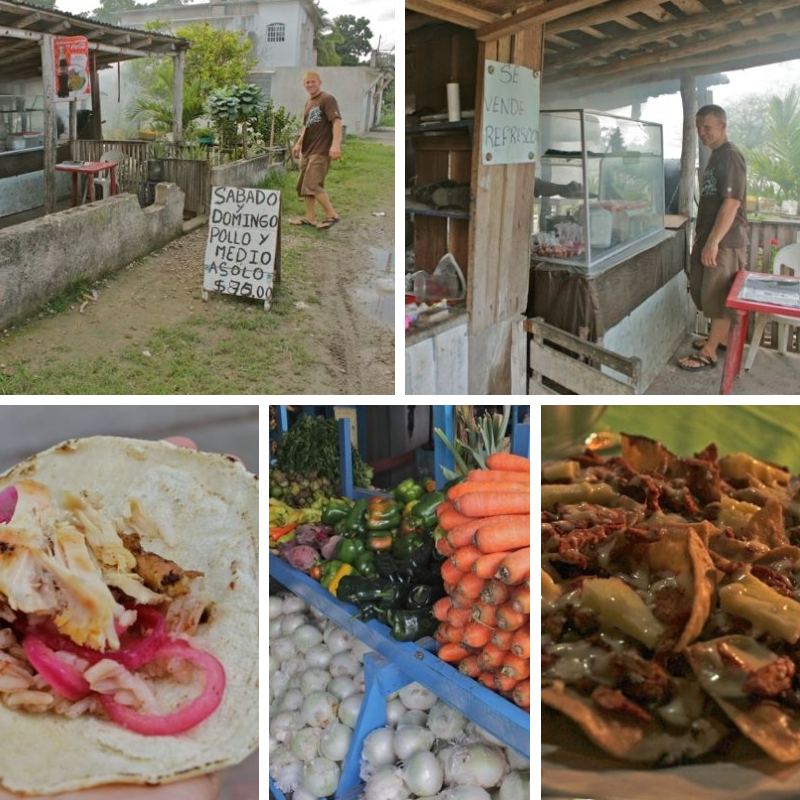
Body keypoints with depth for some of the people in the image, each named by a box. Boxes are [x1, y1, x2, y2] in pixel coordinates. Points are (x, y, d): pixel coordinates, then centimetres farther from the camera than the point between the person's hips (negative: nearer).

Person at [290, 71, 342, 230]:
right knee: (303, 185, 10)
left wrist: (336, 144, -33)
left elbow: (337, 121, -21)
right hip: (307, 150, 10)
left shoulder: (327, 99, -10)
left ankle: (332, 215, -6)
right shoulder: (308, 103, 17)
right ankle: (310, 217, 18)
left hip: (321, 151, -9)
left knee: (313, 185, -15)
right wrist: (299, 144, 22)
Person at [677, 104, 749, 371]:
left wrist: (713, 242, -25)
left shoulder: (730, 156, -15)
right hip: (709, 237, 10)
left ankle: (709, 353, 4)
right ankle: (720, 337, 31)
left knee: (718, 297, -2)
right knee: (703, 292, 16)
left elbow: (731, 203, -22)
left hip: (725, 241, -10)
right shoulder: (716, 156, 15)